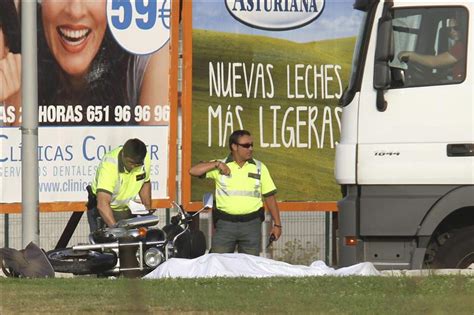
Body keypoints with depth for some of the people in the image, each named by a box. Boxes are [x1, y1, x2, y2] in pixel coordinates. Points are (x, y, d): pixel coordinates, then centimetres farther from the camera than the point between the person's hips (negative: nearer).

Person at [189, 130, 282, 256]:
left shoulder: (259, 168, 8)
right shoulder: (221, 165, 4)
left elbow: (270, 197, 9)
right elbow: (193, 171, -4)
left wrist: (277, 224, 4)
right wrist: (216, 164, -14)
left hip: (251, 223, 1)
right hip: (225, 223, -1)